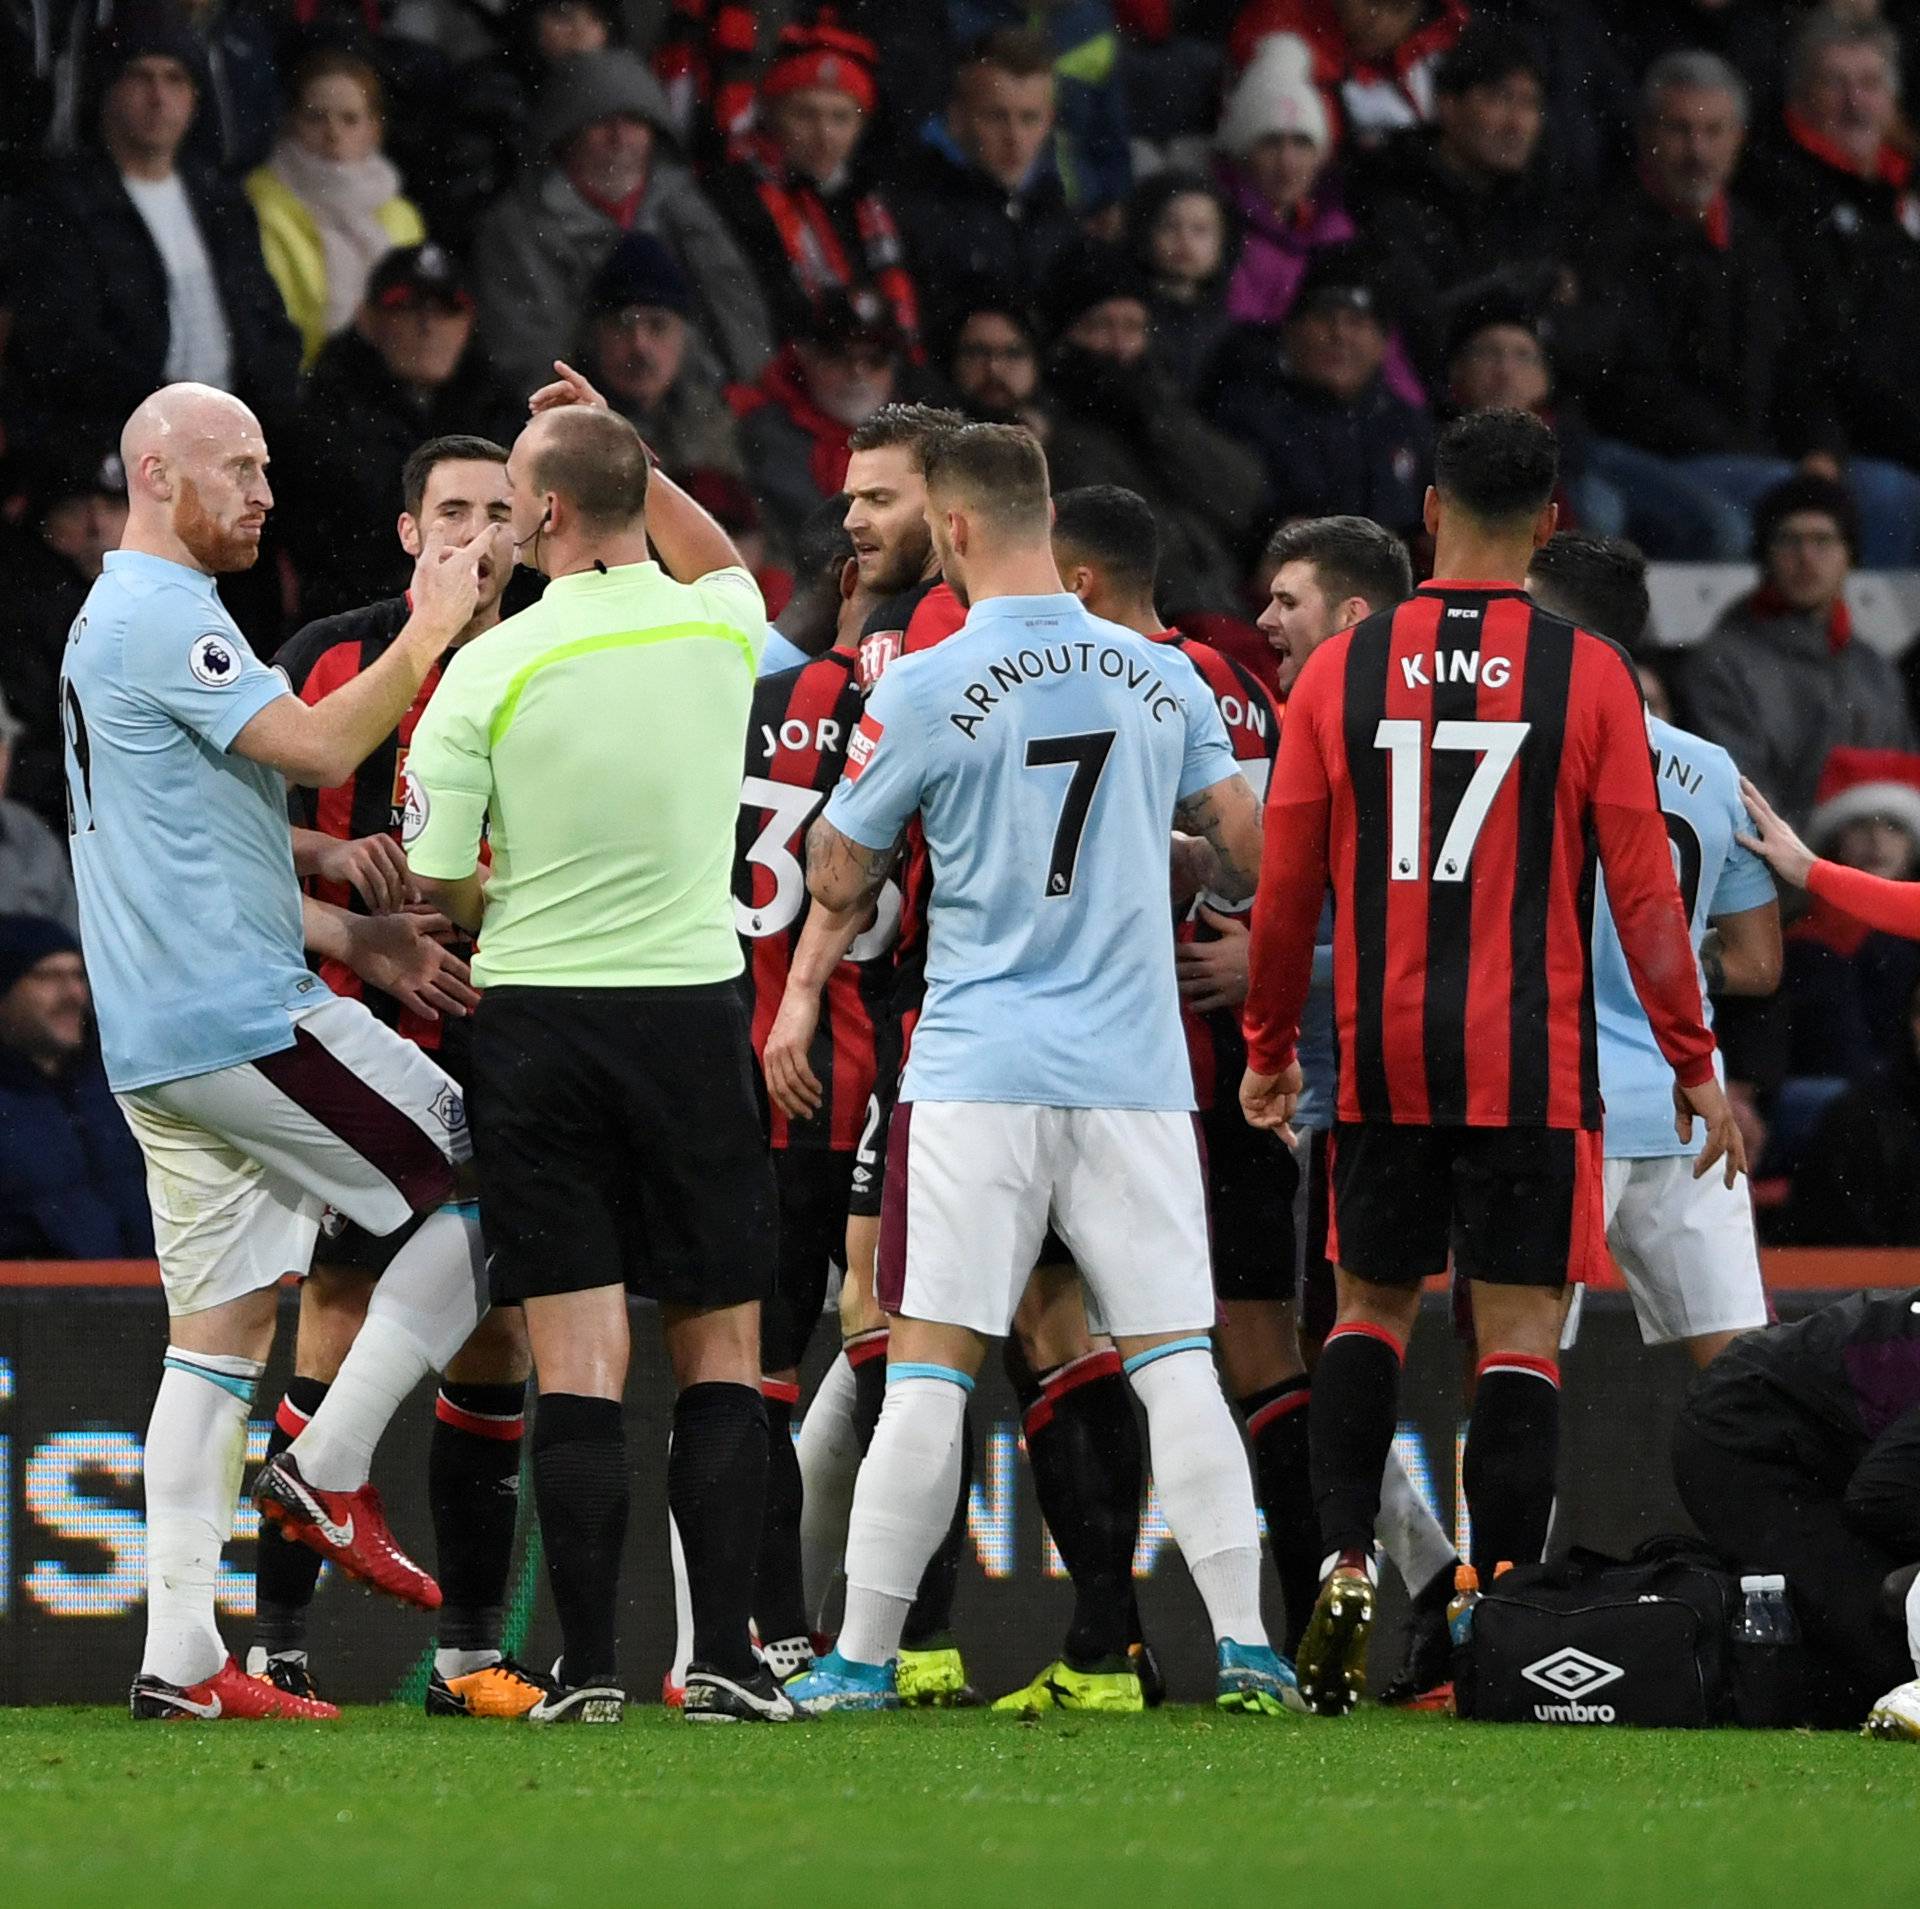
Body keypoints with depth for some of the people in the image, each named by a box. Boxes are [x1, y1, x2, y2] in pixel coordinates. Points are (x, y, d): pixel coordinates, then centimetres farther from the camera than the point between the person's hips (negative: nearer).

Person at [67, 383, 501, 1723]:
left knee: (220, 1325, 8)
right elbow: (321, 748, -21)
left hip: (158, 1043, 10)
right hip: (242, 1017, -10)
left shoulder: (115, 621, 22)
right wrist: (431, 632, -10)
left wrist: (356, 933, 19)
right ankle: (330, 1470, -3)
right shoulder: (167, 619, -11)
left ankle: (182, 1658, 3)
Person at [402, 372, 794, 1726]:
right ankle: (724, 1654, 1)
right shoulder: (720, 629, -1)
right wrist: (626, 452, 25)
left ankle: (590, 1664, -6)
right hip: (694, 1014, 2)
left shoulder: (491, 668, -9)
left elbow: (435, 883, -4)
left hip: (538, 1018, -2)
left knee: (577, 1358, -2)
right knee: (720, 1348, 8)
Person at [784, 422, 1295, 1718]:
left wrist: (839, 798, 23)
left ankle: (864, 1657, 1)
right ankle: (1244, 1643, -1)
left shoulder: (925, 691, -8)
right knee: (1174, 1357, 5)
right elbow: (1248, 857, 12)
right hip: (1135, 1073, 3)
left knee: (930, 1362, 0)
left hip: (980, 1072, -3)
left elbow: (840, 879, 2)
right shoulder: (1163, 677, 4)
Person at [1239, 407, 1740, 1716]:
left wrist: (1270, 1048, 16)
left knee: (1372, 1308, 16)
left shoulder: (1344, 670, 1)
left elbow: (1286, 886, 4)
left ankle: (1346, 1564, -2)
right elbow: (1644, 890, -4)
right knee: (1520, 1335, 1)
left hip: (1384, 1060, 2)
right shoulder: (1587, 676, -4)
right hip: (1532, 1068, -2)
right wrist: (1695, 1062, 4)